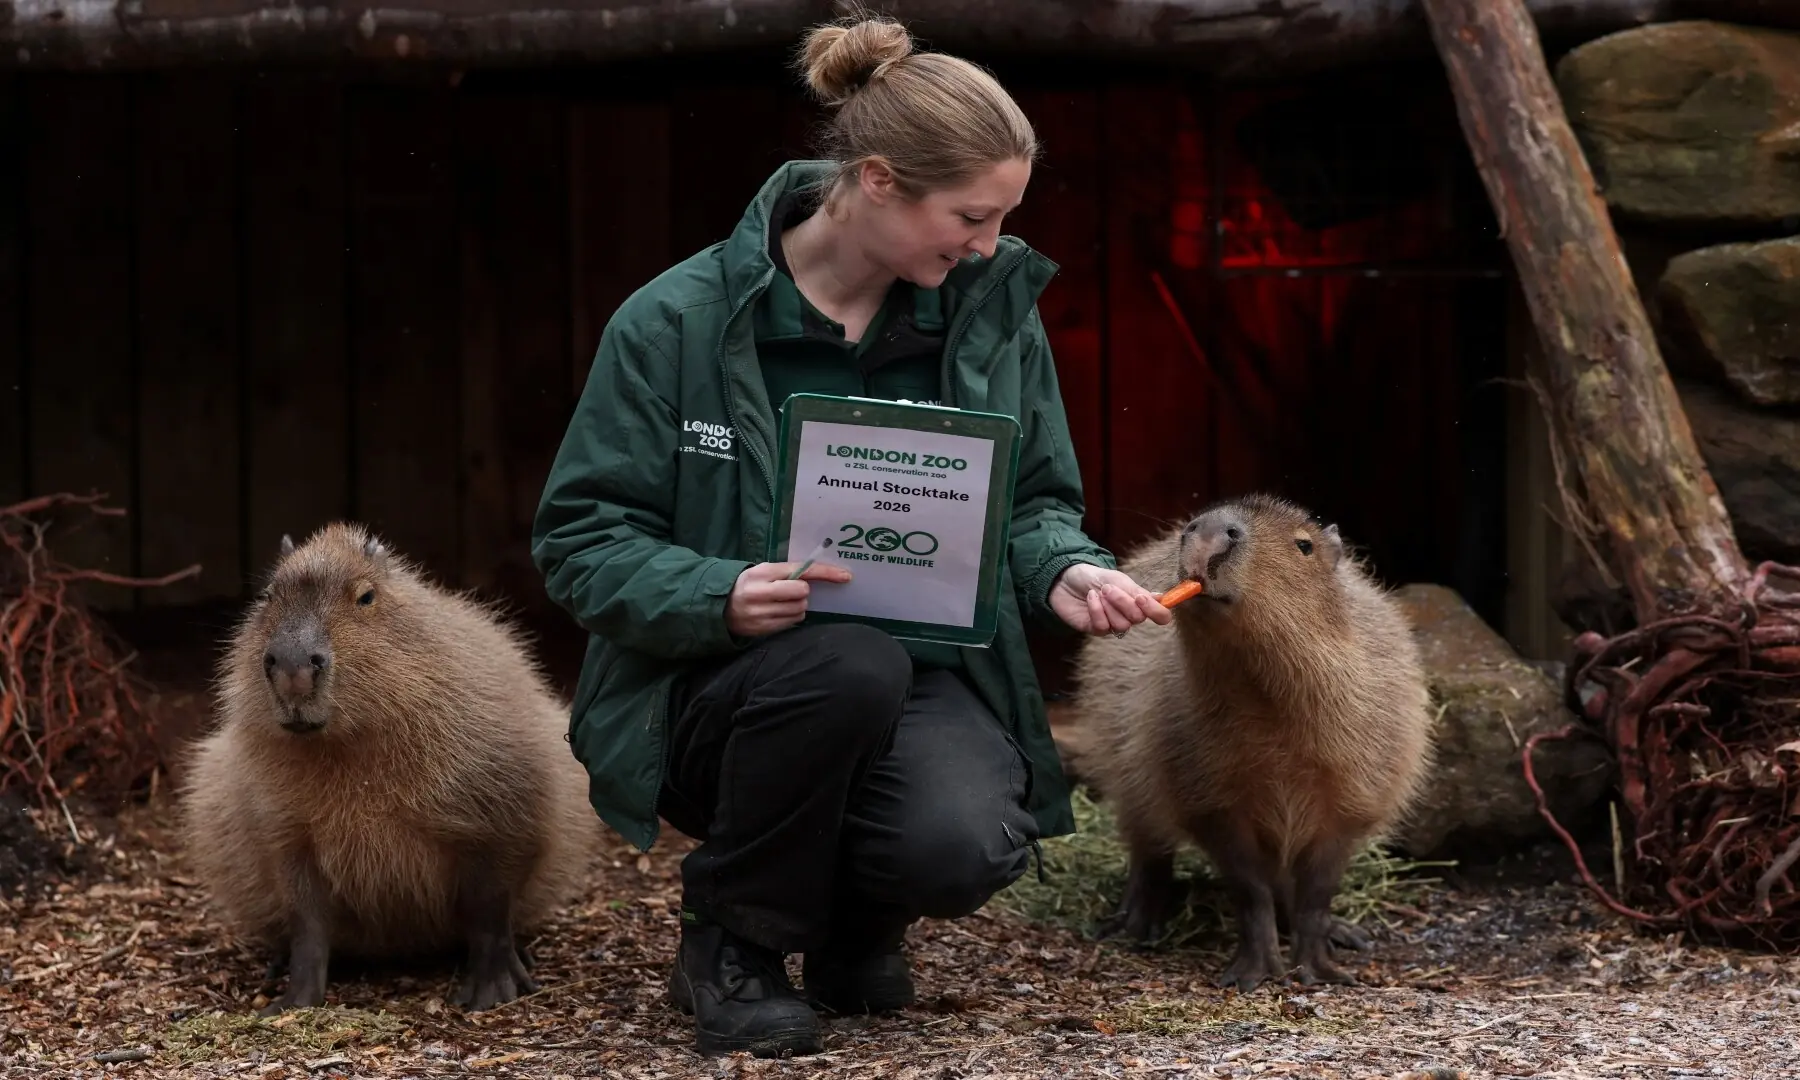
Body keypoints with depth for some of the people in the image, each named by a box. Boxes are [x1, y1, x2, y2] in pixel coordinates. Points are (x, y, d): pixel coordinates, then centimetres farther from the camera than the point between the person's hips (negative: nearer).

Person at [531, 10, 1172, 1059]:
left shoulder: (995, 306, 1)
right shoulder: (679, 322, -10)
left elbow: (1034, 502, 13)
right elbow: (580, 539, -8)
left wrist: (1064, 571, -11)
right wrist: (718, 598, -27)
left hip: (927, 677, 2)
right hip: (720, 688, -2)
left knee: (966, 846, -32)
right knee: (847, 661, -38)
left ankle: (857, 920, 9)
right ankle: (735, 942, -10)